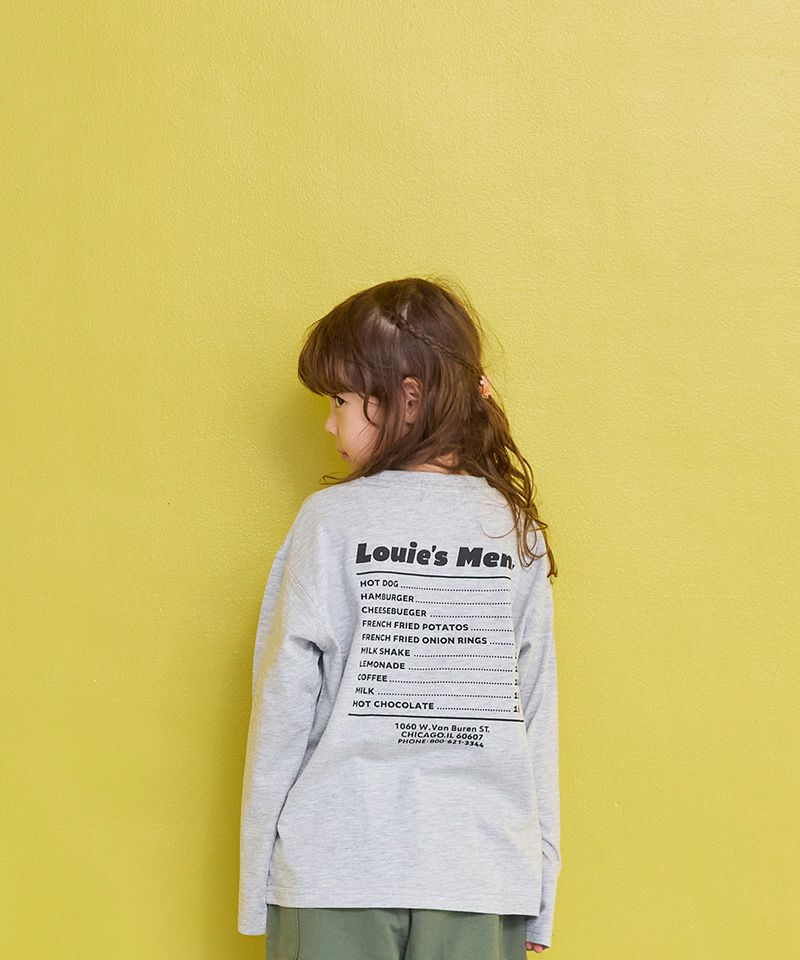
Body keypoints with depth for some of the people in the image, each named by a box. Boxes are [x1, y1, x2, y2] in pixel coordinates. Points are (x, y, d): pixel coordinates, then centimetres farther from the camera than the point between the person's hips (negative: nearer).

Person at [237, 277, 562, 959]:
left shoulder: (332, 522, -8)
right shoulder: (517, 530, 2)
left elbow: (285, 707, -5)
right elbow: (537, 720, 3)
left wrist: (256, 891, 4)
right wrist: (538, 900, 11)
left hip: (338, 868, -3)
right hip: (481, 873, 3)